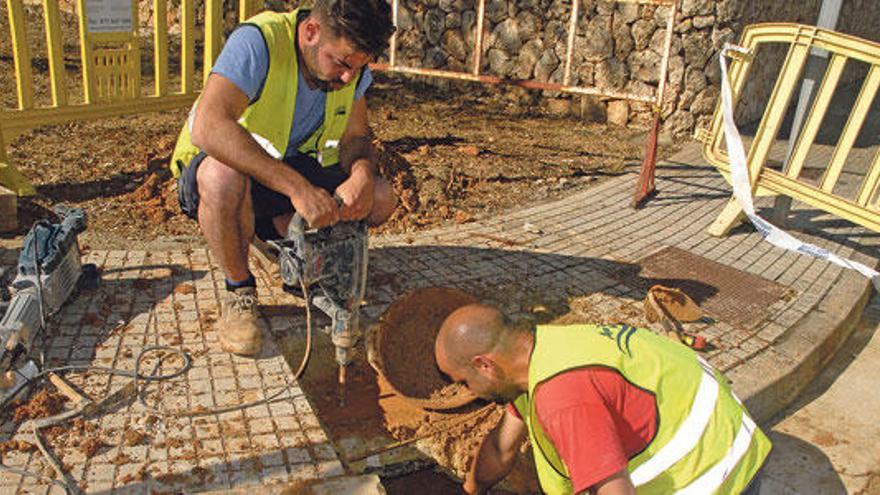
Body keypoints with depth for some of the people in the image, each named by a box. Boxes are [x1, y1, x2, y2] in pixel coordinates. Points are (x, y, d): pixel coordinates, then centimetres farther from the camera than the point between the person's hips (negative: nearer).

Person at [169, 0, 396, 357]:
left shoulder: (352, 65, -8)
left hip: (295, 170, 5)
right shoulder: (258, 42, -28)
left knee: (381, 197, -15)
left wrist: (363, 173, -30)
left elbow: (356, 138, -5)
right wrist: (297, 187, -47)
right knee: (224, 176, -41)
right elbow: (208, 127, -40)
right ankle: (239, 289, -15)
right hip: (218, 167, -5)